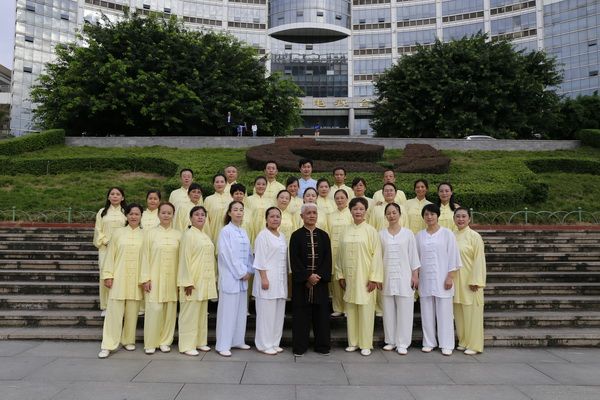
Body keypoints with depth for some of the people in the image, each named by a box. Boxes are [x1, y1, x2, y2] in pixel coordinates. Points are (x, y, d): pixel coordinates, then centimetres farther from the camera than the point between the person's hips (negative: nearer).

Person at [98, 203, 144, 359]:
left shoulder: (144, 235, 4)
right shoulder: (118, 232, 4)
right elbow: (110, 255, 3)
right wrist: (108, 275, -3)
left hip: (136, 279, 1)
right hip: (119, 278, -1)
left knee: (132, 312, 8)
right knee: (114, 311, -1)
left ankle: (128, 340, 23)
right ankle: (108, 345, 5)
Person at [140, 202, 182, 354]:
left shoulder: (178, 235, 6)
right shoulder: (151, 233, 1)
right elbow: (145, 257, 0)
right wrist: (145, 278, -5)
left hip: (172, 278, 2)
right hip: (155, 278, -2)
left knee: (170, 310, 5)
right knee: (154, 310, -3)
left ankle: (165, 341, 18)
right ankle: (150, 343, 11)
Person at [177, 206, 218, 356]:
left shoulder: (205, 236, 13)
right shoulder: (188, 235, -8)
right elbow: (185, 259, -13)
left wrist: (213, 279, 13)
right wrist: (187, 282, -17)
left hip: (205, 281, 7)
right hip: (193, 281, -7)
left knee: (202, 312, 13)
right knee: (190, 313, -1)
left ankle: (200, 341, 23)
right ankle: (187, 345, 8)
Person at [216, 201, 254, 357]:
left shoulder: (243, 232, 11)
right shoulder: (225, 231, -9)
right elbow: (228, 255, -14)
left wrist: (249, 271, 1)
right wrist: (241, 272, -13)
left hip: (243, 277, 7)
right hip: (230, 277, -7)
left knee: (241, 310, 12)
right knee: (228, 311, -3)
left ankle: (237, 341, 23)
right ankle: (223, 345, 5)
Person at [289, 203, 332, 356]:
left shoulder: (323, 235, 8)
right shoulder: (296, 235, 0)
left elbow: (328, 259, 3)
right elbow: (294, 260, -6)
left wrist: (319, 276, -9)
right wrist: (307, 277, -13)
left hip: (320, 282, 2)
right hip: (301, 283, -2)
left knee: (321, 314, 7)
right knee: (301, 315, 3)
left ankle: (322, 345, 18)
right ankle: (299, 347, 13)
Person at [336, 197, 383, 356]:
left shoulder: (371, 231, -5)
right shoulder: (345, 232, 6)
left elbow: (376, 255, -7)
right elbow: (340, 255, 9)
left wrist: (374, 278, -11)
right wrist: (340, 275, 5)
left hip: (365, 277, -3)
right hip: (349, 277, 4)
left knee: (365, 310, 1)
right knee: (350, 310, 9)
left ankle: (366, 344, 13)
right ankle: (353, 342, 21)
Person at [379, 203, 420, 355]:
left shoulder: (408, 233, 2)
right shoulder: (381, 234, 5)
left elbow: (413, 255, 3)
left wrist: (415, 275, -2)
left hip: (404, 277, -1)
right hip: (387, 277, 2)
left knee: (404, 311, 0)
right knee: (389, 310, 7)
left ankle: (402, 343, 9)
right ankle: (390, 341, 18)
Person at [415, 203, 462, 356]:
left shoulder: (447, 233, -1)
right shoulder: (419, 236, 8)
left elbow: (453, 257, -3)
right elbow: (415, 257, 11)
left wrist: (450, 277, -9)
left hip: (442, 279, -3)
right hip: (425, 279, 3)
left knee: (444, 312, 0)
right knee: (427, 312, 7)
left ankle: (446, 344, 10)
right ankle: (429, 342, 18)